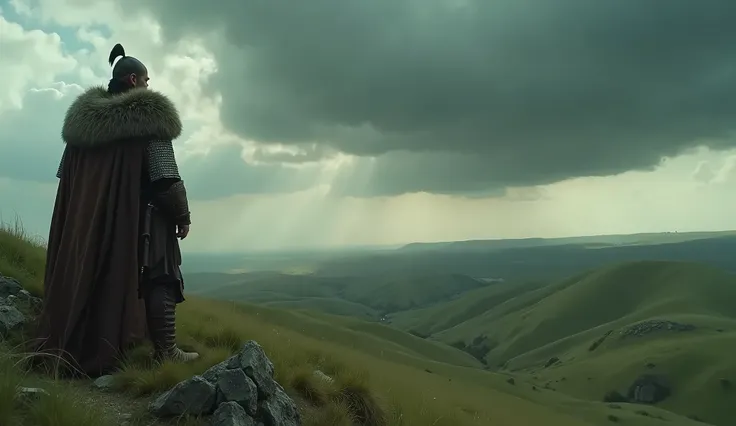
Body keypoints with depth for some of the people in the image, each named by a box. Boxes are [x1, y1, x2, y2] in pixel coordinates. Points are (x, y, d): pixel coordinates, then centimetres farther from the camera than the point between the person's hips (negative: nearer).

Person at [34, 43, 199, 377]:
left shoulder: (84, 117, 13)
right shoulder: (150, 115, -8)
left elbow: (67, 175, 14)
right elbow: (166, 176, -15)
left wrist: (92, 207, 20)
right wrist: (182, 215, -5)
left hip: (89, 214, 7)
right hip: (142, 214, -7)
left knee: (91, 277, 13)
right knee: (158, 278, -2)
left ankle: (78, 347, 18)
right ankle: (166, 351, -2)